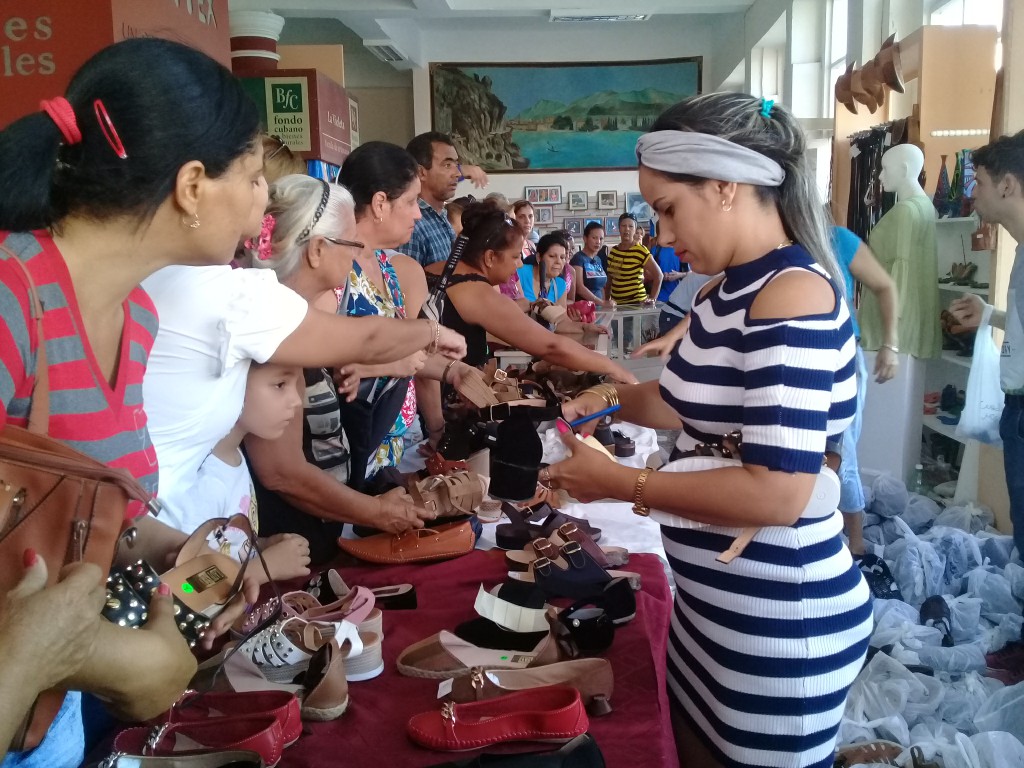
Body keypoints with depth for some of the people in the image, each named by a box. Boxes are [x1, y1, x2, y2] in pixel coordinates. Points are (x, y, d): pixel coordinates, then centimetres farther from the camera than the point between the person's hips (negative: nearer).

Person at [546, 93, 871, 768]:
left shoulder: (794, 294, -23)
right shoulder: (728, 290, 4)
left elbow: (777, 492, -30)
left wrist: (619, 483, -22)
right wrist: (610, 399, 4)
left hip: (781, 621, -9)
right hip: (712, 602, 9)